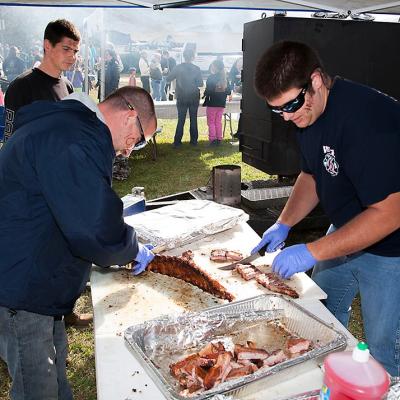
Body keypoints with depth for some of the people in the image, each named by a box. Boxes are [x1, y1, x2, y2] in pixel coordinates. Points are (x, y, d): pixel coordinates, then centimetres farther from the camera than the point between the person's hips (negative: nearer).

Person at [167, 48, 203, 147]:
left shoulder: (178, 68, -6)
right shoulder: (196, 69, -6)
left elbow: (168, 79, -2)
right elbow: (200, 84, -8)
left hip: (181, 98, 0)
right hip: (194, 98, 0)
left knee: (181, 120, 4)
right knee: (193, 119, 10)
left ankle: (177, 141, 0)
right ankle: (194, 141, 13)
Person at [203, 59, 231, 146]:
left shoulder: (211, 78, -13)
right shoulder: (224, 78, 3)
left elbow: (208, 91, -18)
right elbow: (228, 91, 6)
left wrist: (204, 95, 0)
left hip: (212, 103, -5)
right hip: (221, 104, 5)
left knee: (211, 122, 4)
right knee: (218, 122, 15)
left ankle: (212, 139, 0)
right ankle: (219, 139, 16)